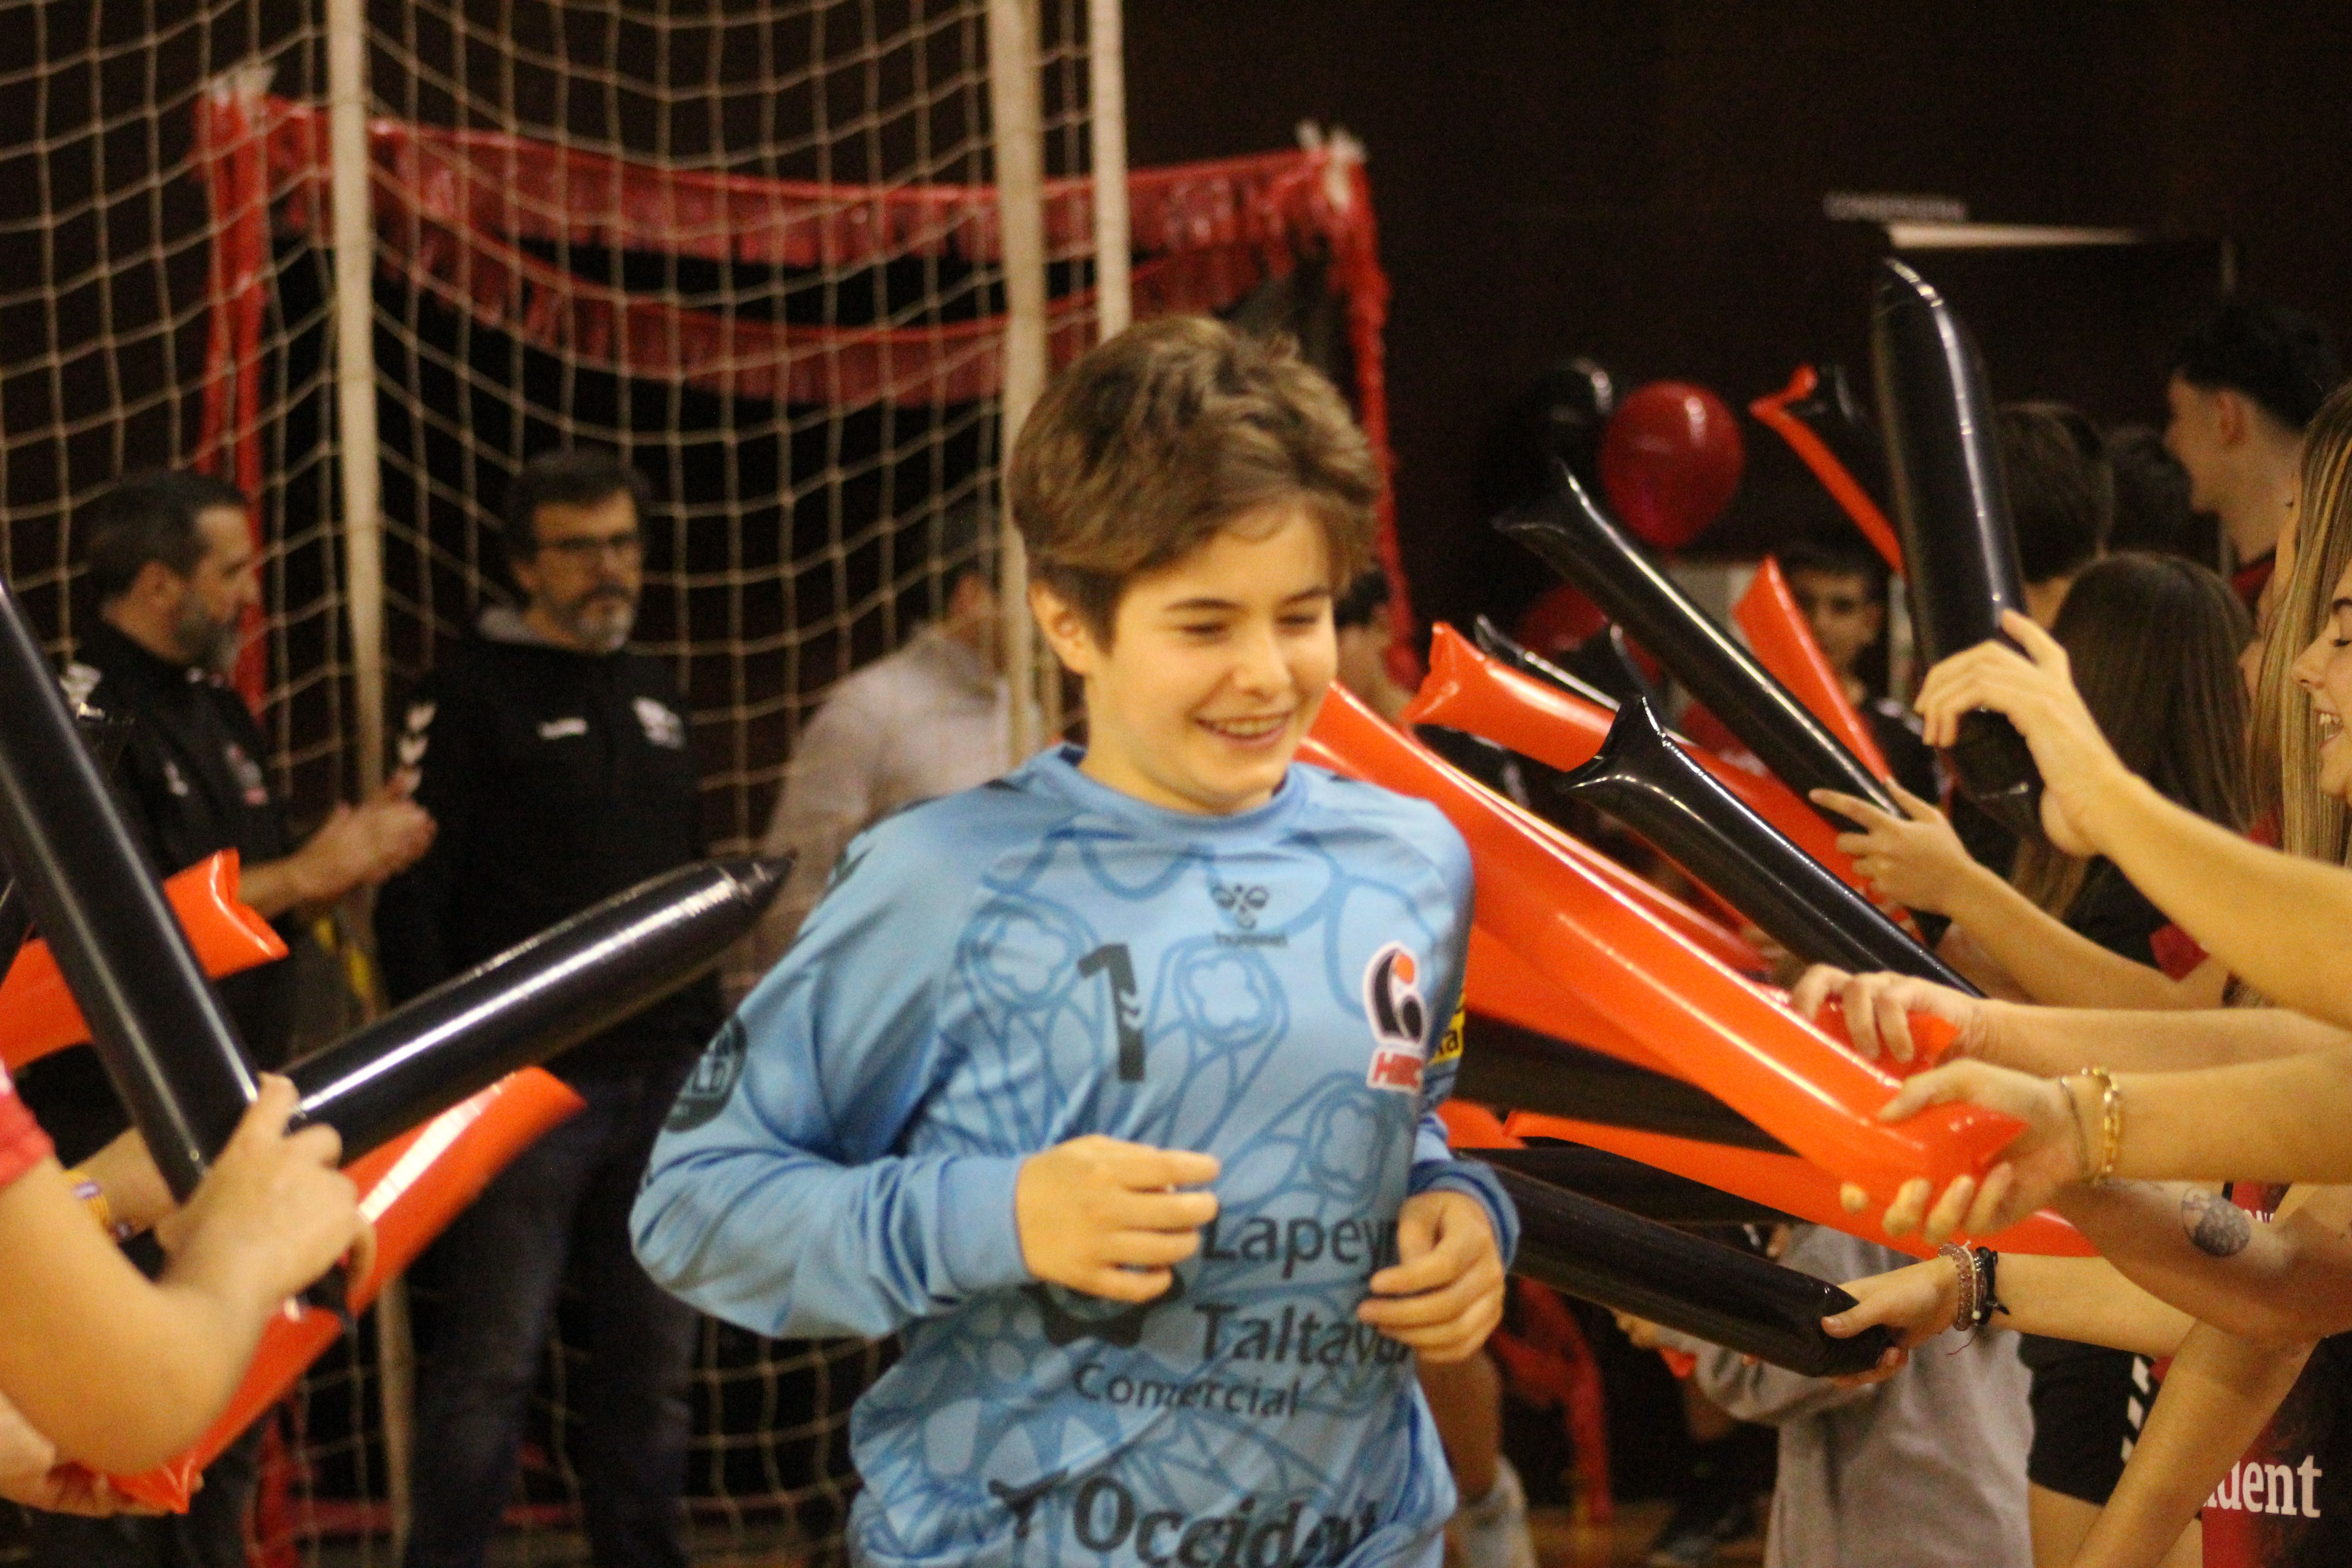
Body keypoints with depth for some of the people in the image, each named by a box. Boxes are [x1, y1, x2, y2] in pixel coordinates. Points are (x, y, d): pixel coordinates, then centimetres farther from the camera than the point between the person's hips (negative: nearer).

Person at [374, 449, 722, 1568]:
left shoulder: (653, 698, 18)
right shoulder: (472, 697, -2)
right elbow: (413, 899, -7)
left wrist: (708, 1039, 16)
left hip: (660, 1085, 6)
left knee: (653, 1360, 8)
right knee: (491, 1360, -6)